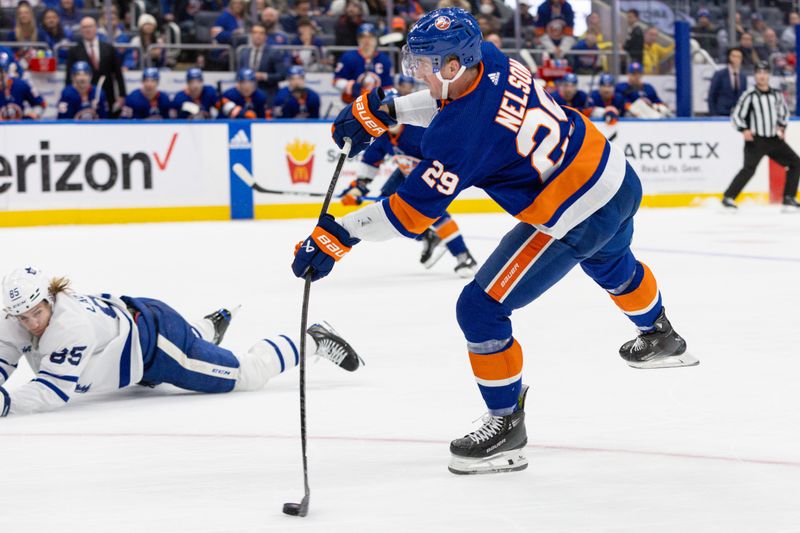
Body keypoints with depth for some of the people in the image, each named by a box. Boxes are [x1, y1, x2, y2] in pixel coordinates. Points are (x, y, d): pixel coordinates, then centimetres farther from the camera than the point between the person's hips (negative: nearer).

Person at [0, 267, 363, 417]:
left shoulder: (70, 326, -39)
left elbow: (53, 392, -44)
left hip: (155, 337, -9)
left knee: (246, 375, -1)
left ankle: (311, 340, 18)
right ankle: (211, 326, 65)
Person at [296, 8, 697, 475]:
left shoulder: (461, 136, -29)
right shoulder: (492, 62, -8)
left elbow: (411, 212, -27)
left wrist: (337, 236, -24)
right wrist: (383, 110, 6)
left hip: (577, 220, -9)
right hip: (618, 178, 9)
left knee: (481, 309, -4)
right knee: (612, 267, 40)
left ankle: (506, 425, 9)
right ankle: (661, 339, 69)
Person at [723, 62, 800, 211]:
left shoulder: (777, 94, 9)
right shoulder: (749, 95, -6)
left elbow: (784, 112, 25)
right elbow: (736, 115, -5)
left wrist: (782, 127, 9)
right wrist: (744, 130, -18)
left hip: (774, 140, 6)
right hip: (755, 141, -6)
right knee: (749, 168, -23)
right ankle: (728, 197, -20)